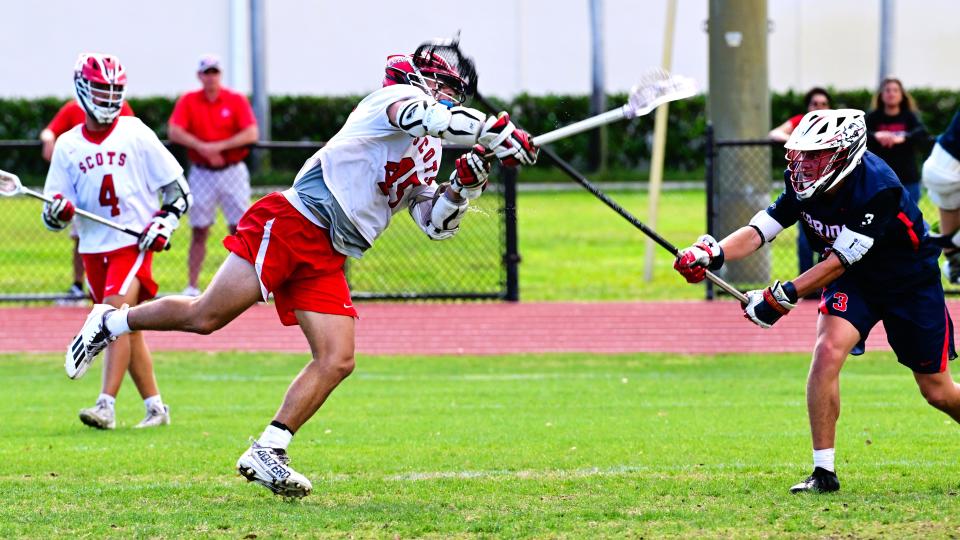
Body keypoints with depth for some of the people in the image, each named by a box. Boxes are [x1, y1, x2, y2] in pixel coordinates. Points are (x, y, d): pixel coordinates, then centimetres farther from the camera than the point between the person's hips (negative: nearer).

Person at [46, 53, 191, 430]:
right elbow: (53, 215, 8)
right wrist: (58, 212, -15)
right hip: (94, 247, 4)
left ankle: (106, 406, -25)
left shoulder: (136, 135, -1)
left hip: (134, 243, -4)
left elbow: (177, 187, 4)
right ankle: (156, 407, 19)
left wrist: (164, 223, -9)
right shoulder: (68, 145, 7)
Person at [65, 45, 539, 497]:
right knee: (206, 316, -12)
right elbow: (434, 120, -23)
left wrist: (465, 184, 9)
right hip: (291, 223, -9)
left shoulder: (424, 163, 24)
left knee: (336, 361, -7)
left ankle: (268, 452, -4)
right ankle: (112, 322, 10)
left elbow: (438, 224, 24)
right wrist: (498, 132, -20)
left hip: (325, 262, 9)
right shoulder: (393, 99, -1)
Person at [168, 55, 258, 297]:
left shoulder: (236, 100, 0)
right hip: (201, 174, 1)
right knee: (199, 231, 2)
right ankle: (192, 286, 5)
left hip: (232, 172, -1)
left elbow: (252, 133, -10)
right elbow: (174, 132, -9)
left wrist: (219, 146, -18)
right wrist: (203, 147, -20)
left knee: (239, 229, -3)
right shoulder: (188, 101, 3)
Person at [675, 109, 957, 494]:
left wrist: (785, 296, -38)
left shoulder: (876, 189, -34)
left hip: (911, 283, -4)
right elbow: (759, 231, -19)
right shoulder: (806, 187, -14)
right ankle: (823, 471, -15)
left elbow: (839, 260, -33)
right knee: (828, 351, -22)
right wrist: (713, 254, -38)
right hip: (854, 281, 4)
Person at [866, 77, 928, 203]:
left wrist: (903, 138, -36)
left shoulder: (909, 117, 3)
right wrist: (875, 136, -34)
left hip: (908, 180, 0)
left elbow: (922, 133, -16)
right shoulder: (873, 117, 3)